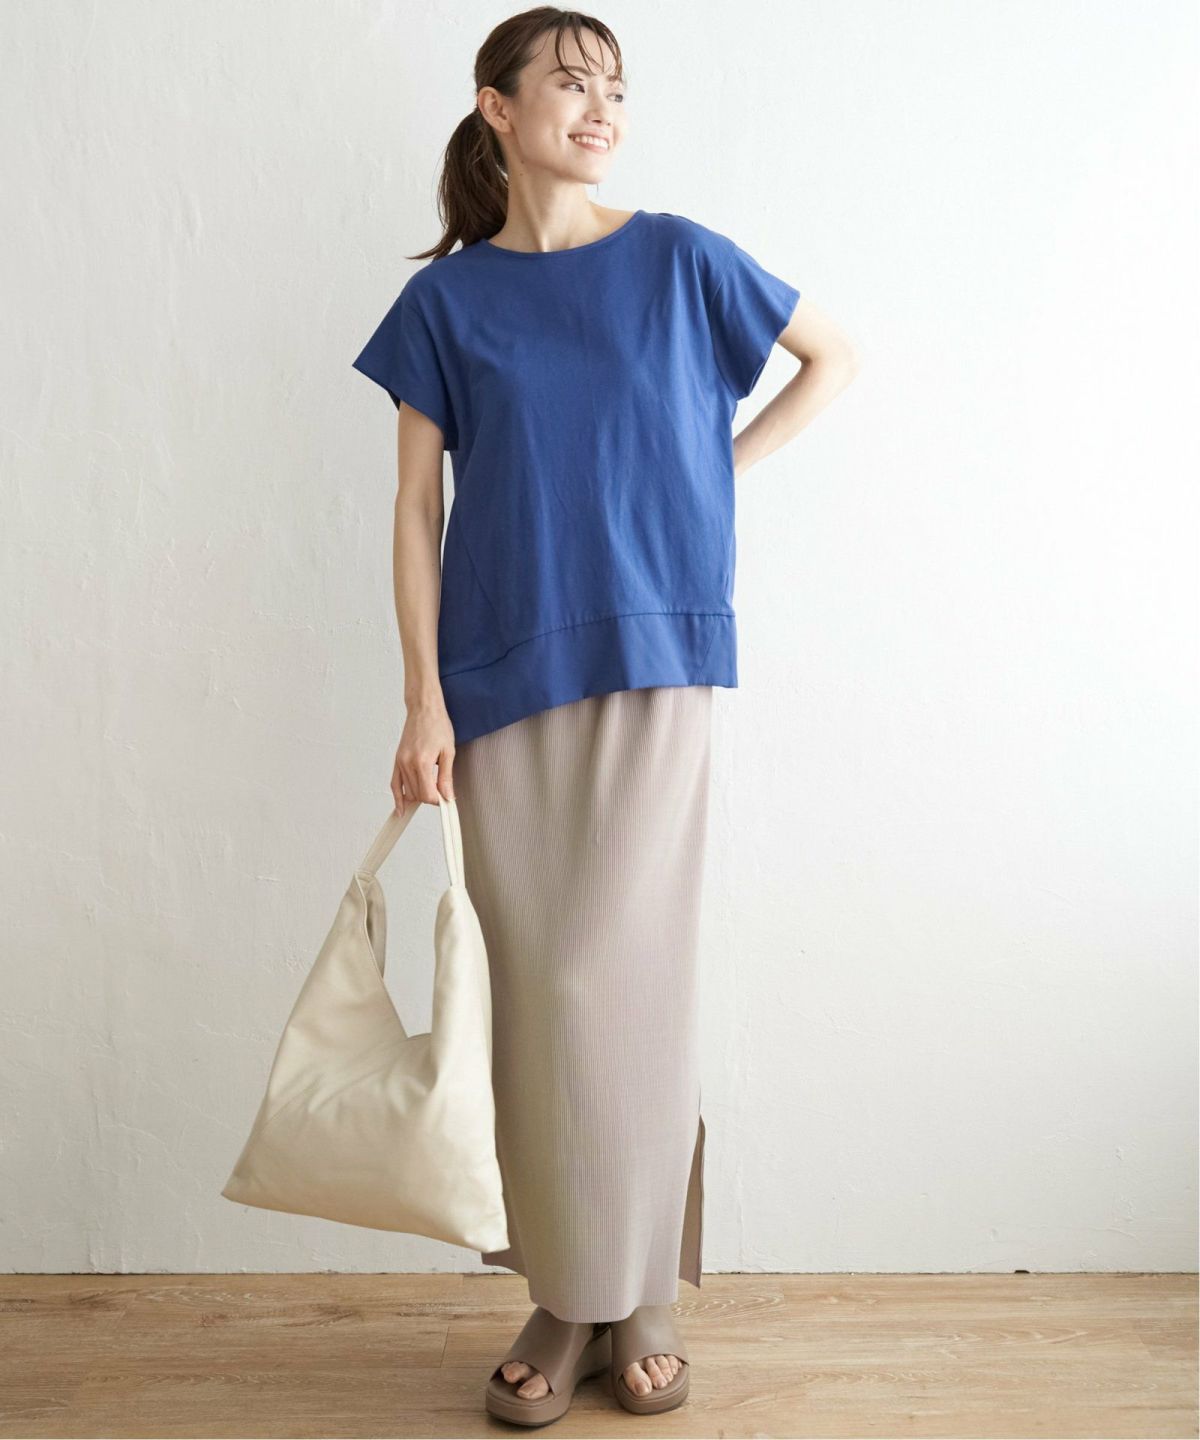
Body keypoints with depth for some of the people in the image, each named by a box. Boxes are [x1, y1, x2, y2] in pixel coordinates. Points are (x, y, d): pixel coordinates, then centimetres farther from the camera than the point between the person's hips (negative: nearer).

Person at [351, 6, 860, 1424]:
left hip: (654, 665, -1)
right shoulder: (446, 300, 7)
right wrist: (423, 702, -3)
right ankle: (565, 1297, 17)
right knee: (536, 990, 3)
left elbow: (833, 358, 18)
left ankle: (645, 1293, 13)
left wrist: (716, 473, 7)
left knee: (619, 972, -5)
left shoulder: (679, 260, 6)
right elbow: (416, 511, 4)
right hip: (504, 679, 1)